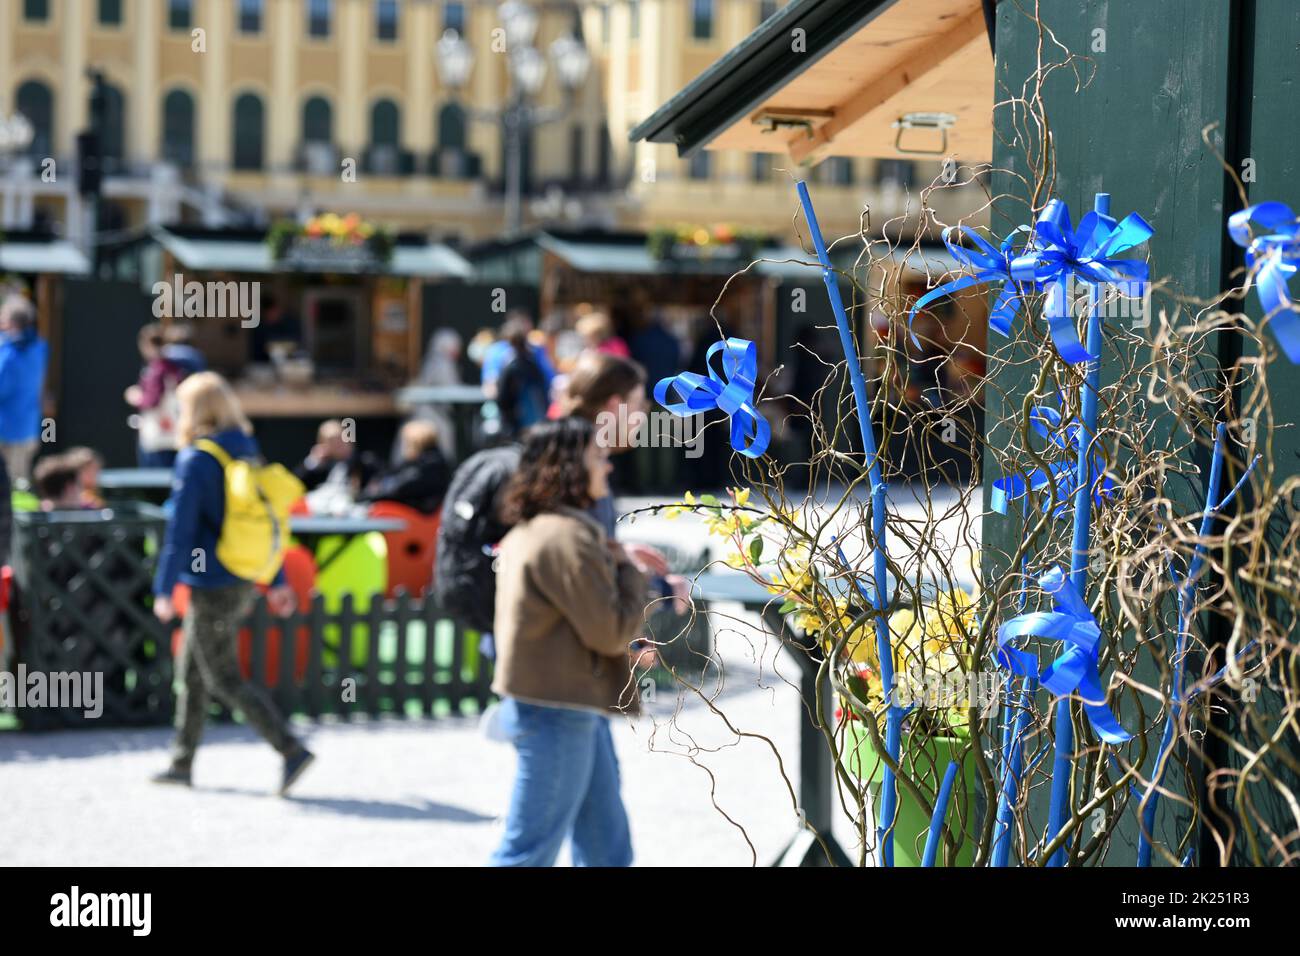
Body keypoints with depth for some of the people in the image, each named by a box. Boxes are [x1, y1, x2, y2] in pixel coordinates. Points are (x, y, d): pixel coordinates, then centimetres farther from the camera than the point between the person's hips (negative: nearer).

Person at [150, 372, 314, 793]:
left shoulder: (195, 461, -16)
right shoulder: (248, 450, 7)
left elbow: (180, 529, -17)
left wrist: (165, 589, -12)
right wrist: (277, 581, 17)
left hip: (213, 588, -8)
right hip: (245, 581, 8)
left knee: (224, 680, -2)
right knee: (191, 670, 19)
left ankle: (292, 750, -11)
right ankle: (182, 762, 25)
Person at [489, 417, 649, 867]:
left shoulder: (529, 531, 13)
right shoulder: (568, 539, -20)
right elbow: (611, 630, -17)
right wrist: (629, 573, -2)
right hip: (558, 714, -11)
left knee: (607, 850, 15)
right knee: (531, 851, -2)